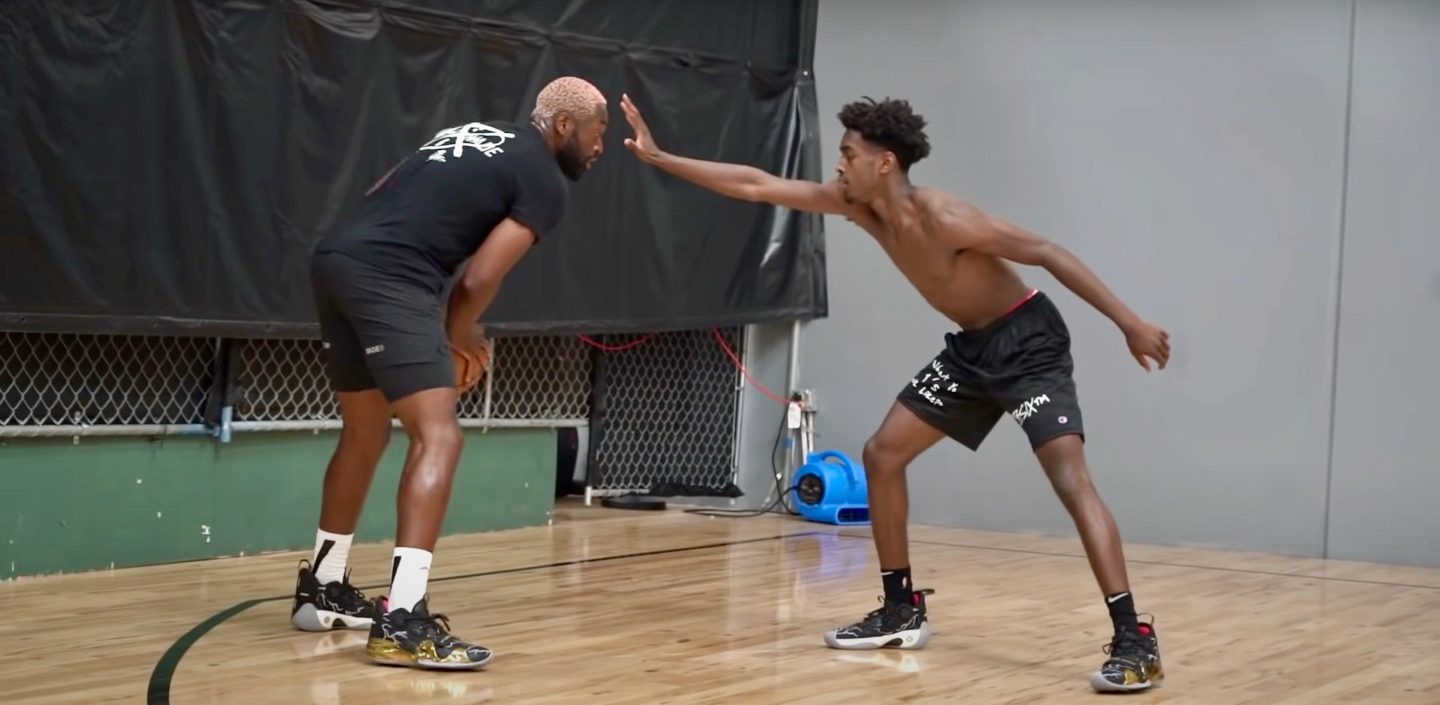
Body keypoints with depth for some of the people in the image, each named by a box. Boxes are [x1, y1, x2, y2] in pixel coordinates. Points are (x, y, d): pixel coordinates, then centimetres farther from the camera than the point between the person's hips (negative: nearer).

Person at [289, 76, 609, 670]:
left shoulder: (474, 133, 28)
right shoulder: (543, 182, 3)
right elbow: (479, 280, -6)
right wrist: (457, 338, 15)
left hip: (335, 259, 9)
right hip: (386, 279, -9)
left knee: (365, 433, 22)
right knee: (438, 435, -11)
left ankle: (321, 590, 34)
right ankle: (403, 620, -21)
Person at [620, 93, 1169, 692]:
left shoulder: (943, 218, -26)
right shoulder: (857, 204, -4)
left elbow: (1048, 253, -23)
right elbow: (755, 186, -2)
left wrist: (1129, 323, -24)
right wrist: (656, 156, -4)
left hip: (1027, 341, -9)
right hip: (971, 347, 9)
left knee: (1071, 480, -21)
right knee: (882, 454, 8)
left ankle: (1134, 641, -25)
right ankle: (902, 611, 17)